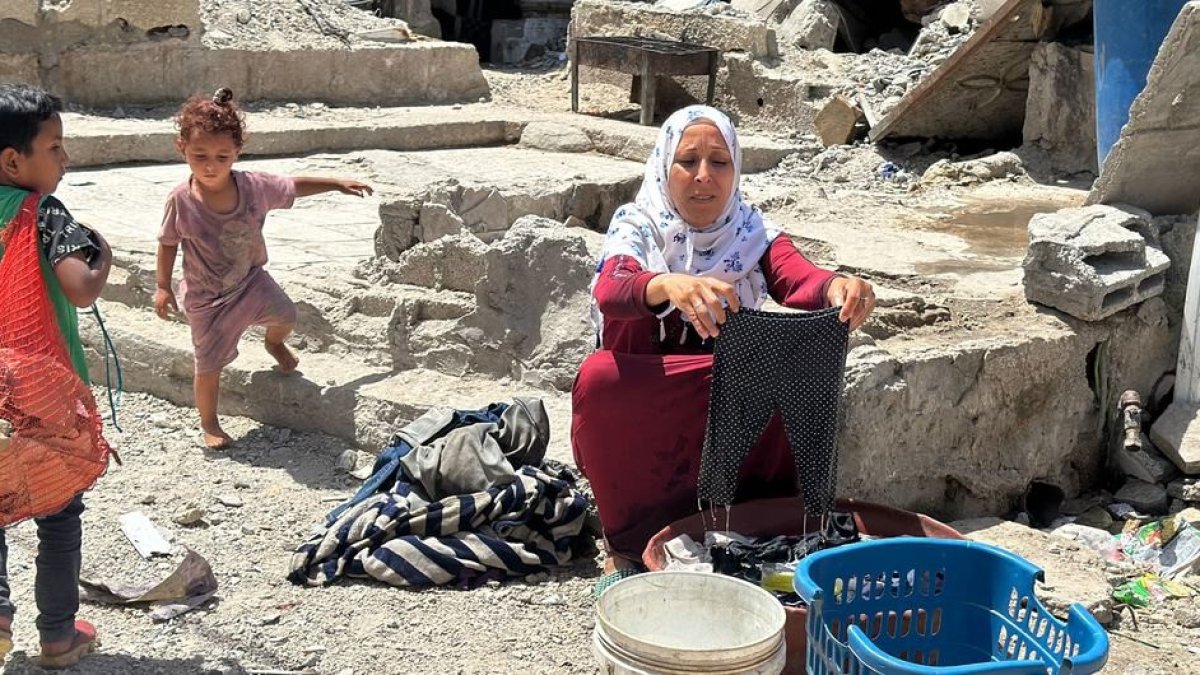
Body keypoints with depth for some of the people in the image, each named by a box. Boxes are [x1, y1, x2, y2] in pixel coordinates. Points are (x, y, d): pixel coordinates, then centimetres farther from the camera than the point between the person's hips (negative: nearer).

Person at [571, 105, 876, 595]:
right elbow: (610, 291, -30)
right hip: (643, 419, -1)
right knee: (600, 378, -33)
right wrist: (669, 285, -54)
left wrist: (838, 287, -47)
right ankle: (627, 539, -14)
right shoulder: (638, 229, -7)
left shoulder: (752, 233, 0)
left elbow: (798, 279, -22)